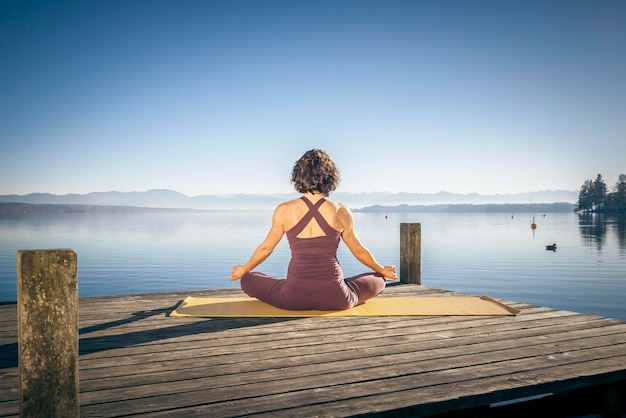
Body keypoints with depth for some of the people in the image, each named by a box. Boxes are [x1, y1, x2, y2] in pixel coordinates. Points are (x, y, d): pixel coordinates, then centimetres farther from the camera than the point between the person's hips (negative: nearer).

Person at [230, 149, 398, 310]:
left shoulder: (284, 210, -2)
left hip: (294, 298, -1)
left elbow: (265, 248, 10)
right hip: (335, 299, 1)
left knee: (247, 280, 24)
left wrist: (244, 270, 30)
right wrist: (382, 270, 30)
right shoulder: (341, 211, -2)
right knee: (378, 280, 27)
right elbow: (358, 251, 11)